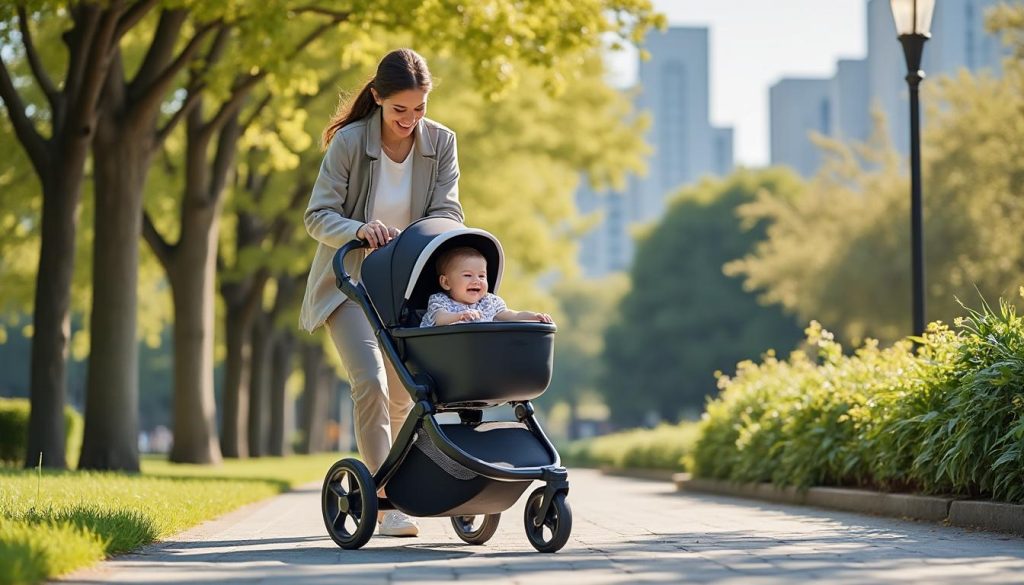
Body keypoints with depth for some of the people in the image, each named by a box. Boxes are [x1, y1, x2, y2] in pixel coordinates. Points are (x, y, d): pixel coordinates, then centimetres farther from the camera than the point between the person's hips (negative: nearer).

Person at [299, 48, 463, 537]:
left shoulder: (440, 142, -7)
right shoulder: (349, 142, -16)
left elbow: (447, 211, -9)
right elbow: (318, 216, -16)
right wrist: (359, 229, -36)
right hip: (350, 281, -4)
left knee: (401, 395, 10)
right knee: (371, 382, -21)